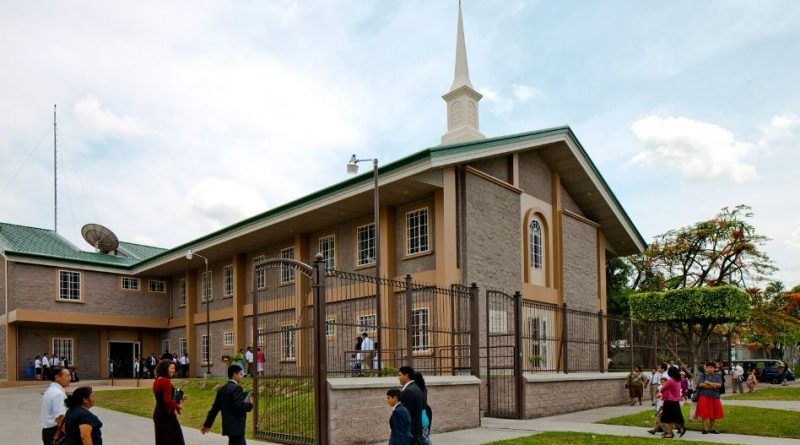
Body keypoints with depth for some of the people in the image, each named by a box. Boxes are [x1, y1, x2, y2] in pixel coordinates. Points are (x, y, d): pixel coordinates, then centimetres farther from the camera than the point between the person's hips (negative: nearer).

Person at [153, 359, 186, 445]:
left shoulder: (157, 381, 11)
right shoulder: (165, 381, -17)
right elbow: (168, 400, -22)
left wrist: (178, 400, 12)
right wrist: (177, 406, -6)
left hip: (158, 414, 9)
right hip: (167, 414, -9)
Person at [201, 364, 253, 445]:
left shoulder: (222, 389, 11)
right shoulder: (236, 388, -15)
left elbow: (215, 408, 15)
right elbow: (240, 405, -25)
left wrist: (207, 424, 21)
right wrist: (250, 405, -6)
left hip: (229, 426, 9)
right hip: (236, 426, -9)